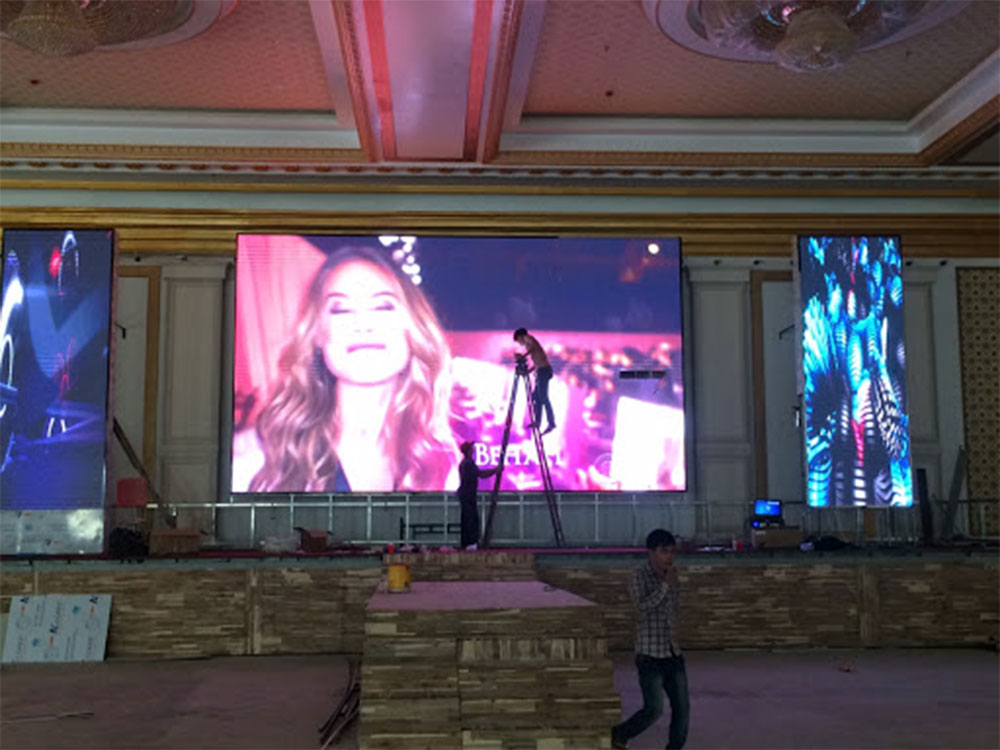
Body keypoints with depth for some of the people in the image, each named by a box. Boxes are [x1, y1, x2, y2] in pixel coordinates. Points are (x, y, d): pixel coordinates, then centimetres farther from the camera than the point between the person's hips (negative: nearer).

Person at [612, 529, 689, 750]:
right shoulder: (639, 576, -9)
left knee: (682, 708, 5)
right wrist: (665, 585, -21)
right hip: (650, 654, -7)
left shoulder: (670, 577, 11)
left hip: (673, 653, 7)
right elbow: (642, 606, -24)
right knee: (653, 709, -7)